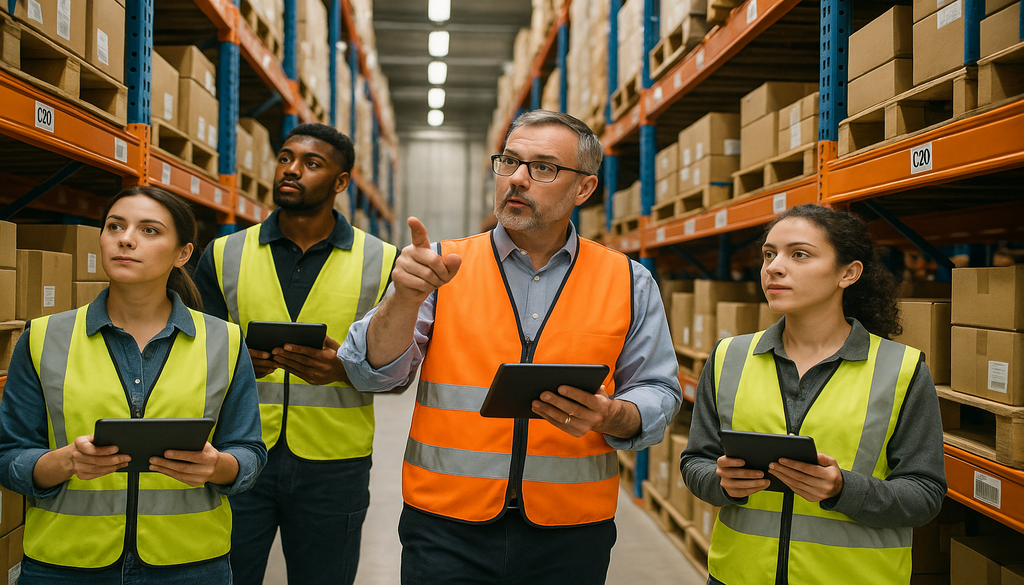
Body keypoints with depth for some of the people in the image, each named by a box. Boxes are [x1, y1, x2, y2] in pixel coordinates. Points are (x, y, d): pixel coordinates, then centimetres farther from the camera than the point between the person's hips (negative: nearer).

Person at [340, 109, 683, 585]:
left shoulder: (630, 283, 2)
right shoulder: (442, 267, 0)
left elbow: (658, 394, 4)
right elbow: (374, 374, -6)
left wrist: (609, 417, -17)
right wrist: (405, 299, -23)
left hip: (569, 535, 1)